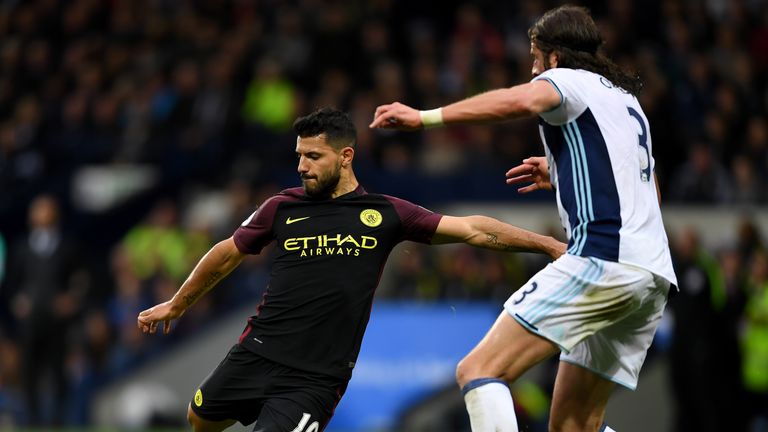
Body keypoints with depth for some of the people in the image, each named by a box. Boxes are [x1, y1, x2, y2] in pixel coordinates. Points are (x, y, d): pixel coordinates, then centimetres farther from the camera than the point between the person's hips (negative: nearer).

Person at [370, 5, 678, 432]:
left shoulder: (570, 80, 4)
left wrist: (425, 117, -22)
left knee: (479, 369, -15)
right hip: (655, 275, 9)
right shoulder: (628, 101, 30)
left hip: (603, 258, -9)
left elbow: (522, 100, -20)